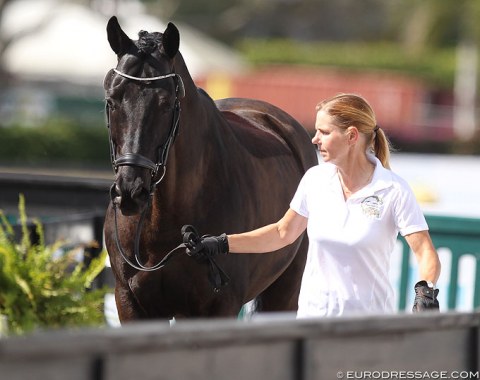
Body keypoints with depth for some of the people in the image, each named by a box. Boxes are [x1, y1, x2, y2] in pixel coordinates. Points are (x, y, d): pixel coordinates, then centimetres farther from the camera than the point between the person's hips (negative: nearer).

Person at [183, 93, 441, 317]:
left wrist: (425, 290, -34)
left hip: (369, 317, -4)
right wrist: (222, 244, 11)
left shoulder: (393, 191, -11)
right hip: (313, 311, 4)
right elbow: (283, 232, 15)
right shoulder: (315, 180, 2)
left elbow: (426, 254, -14)